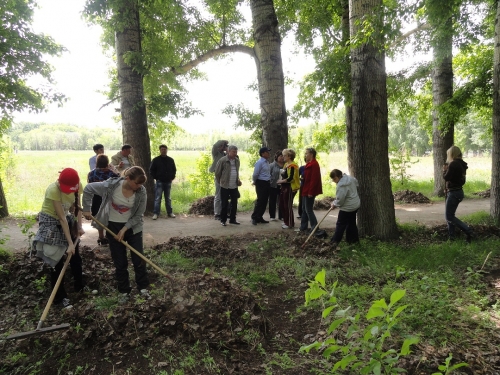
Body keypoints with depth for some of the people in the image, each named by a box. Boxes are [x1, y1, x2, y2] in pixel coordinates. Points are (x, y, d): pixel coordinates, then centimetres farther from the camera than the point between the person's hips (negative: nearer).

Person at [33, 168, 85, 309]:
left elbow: (77, 207, -3)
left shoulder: (77, 186, -17)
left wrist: (79, 226, -15)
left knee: (75, 255, 12)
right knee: (57, 261, -2)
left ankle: (80, 286, 32)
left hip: (67, 219, 6)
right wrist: (69, 243, -29)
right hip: (51, 222, -6)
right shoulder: (53, 190, -33)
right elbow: (61, 218, -31)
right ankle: (60, 297, 11)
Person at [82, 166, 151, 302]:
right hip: (113, 227, -1)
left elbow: (139, 215, -11)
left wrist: (125, 229, -17)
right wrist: (87, 209, -5)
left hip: (133, 227, 1)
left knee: (139, 259, 4)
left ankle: (143, 288, 22)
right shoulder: (110, 185, -23)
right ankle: (124, 291, 24)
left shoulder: (141, 191, -19)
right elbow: (88, 189, -8)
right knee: (120, 262, 8)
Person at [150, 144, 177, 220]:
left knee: (168, 198, 11)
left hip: (168, 182, 3)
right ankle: (156, 213, -1)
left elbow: (174, 170, 19)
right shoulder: (156, 160, -1)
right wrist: (156, 177, -4)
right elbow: (151, 170, 3)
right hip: (159, 182, -3)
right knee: (158, 198, -4)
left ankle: (170, 212, 17)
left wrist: (172, 177, 8)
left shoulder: (170, 160, 9)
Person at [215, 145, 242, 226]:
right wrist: (220, 182, 4)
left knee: (234, 203, 10)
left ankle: (232, 219, 22)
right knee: (224, 204, 2)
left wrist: (238, 180, 9)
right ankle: (223, 220, 13)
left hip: (234, 186, 5)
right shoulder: (222, 160, -10)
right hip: (225, 186, -5)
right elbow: (217, 172, -3)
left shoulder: (237, 161, 8)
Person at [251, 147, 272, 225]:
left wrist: (269, 181, 11)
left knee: (264, 201, 11)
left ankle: (259, 217, 20)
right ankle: (254, 217, 5)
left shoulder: (267, 162, 12)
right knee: (260, 201, -5)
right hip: (261, 183, -8)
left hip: (267, 183, 8)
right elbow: (255, 174, -14)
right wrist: (255, 182, 0)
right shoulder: (259, 162, -14)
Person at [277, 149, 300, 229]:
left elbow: (290, 179, -24)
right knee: (282, 205, 16)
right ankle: (286, 221, 29)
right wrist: (281, 180, 8)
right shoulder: (286, 164, 14)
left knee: (288, 206, -2)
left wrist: (281, 181, -13)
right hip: (285, 188, 10)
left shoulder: (292, 166, -17)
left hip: (290, 188, -10)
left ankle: (290, 223, 9)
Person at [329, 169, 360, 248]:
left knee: (340, 224, -1)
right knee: (352, 223, 19)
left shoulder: (341, 185, -27)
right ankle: (354, 240, 27)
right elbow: (356, 184, 19)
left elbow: (340, 200, -26)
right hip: (355, 205, 9)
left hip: (347, 208, -9)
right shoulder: (350, 178, -1)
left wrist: (334, 204, -7)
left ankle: (335, 242, 2)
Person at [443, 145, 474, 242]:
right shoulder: (461, 164, 11)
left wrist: (444, 170, 2)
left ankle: (469, 231, -6)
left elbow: (446, 177, -16)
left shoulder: (453, 164, -18)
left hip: (454, 193, -10)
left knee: (449, 217, -4)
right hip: (458, 191, 10)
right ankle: (451, 235, 19)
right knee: (450, 215, 15)